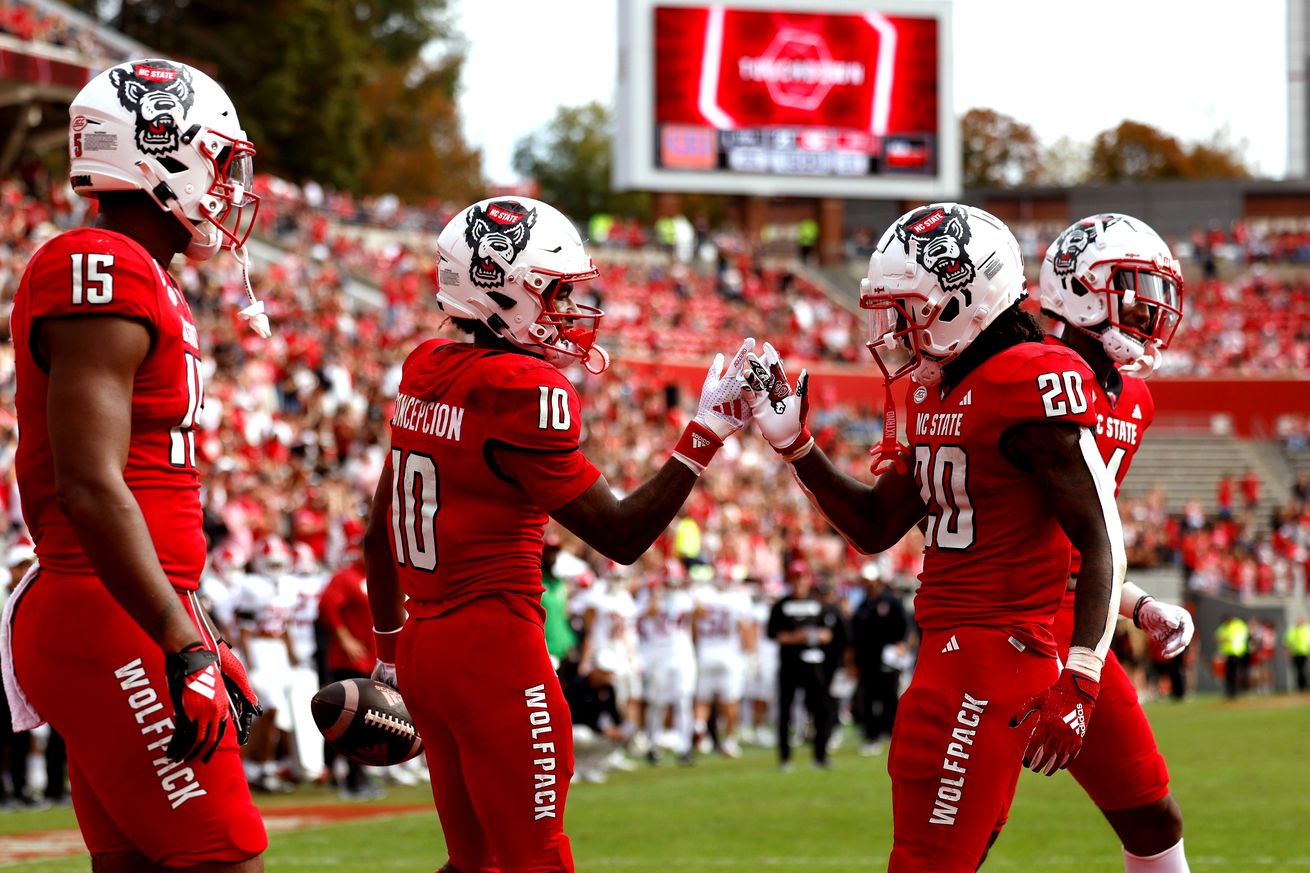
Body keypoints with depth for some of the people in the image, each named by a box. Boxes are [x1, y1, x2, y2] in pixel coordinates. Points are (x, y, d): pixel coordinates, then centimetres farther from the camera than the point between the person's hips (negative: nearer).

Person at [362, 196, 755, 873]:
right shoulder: (526, 392, -16)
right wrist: (707, 433, -11)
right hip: (494, 650, -9)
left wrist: (389, 652, 29)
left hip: (423, 642, 9)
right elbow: (620, 535, -13)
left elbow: (381, 533, 19)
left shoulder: (426, 370, 10)